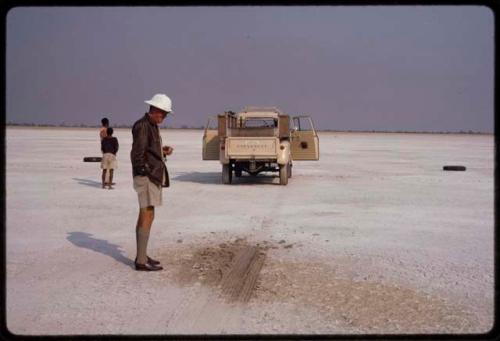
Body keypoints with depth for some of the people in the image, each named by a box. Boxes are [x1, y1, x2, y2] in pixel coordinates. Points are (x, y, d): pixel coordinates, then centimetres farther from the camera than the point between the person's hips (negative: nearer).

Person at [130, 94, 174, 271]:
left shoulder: (152, 126, 16)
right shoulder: (142, 126, -14)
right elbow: (137, 153, -20)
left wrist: (163, 151, 6)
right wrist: (145, 171, -14)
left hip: (153, 176, 10)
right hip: (147, 176, -10)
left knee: (145, 216, 13)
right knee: (147, 216, -9)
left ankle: (142, 256, 20)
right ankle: (141, 261, -6)